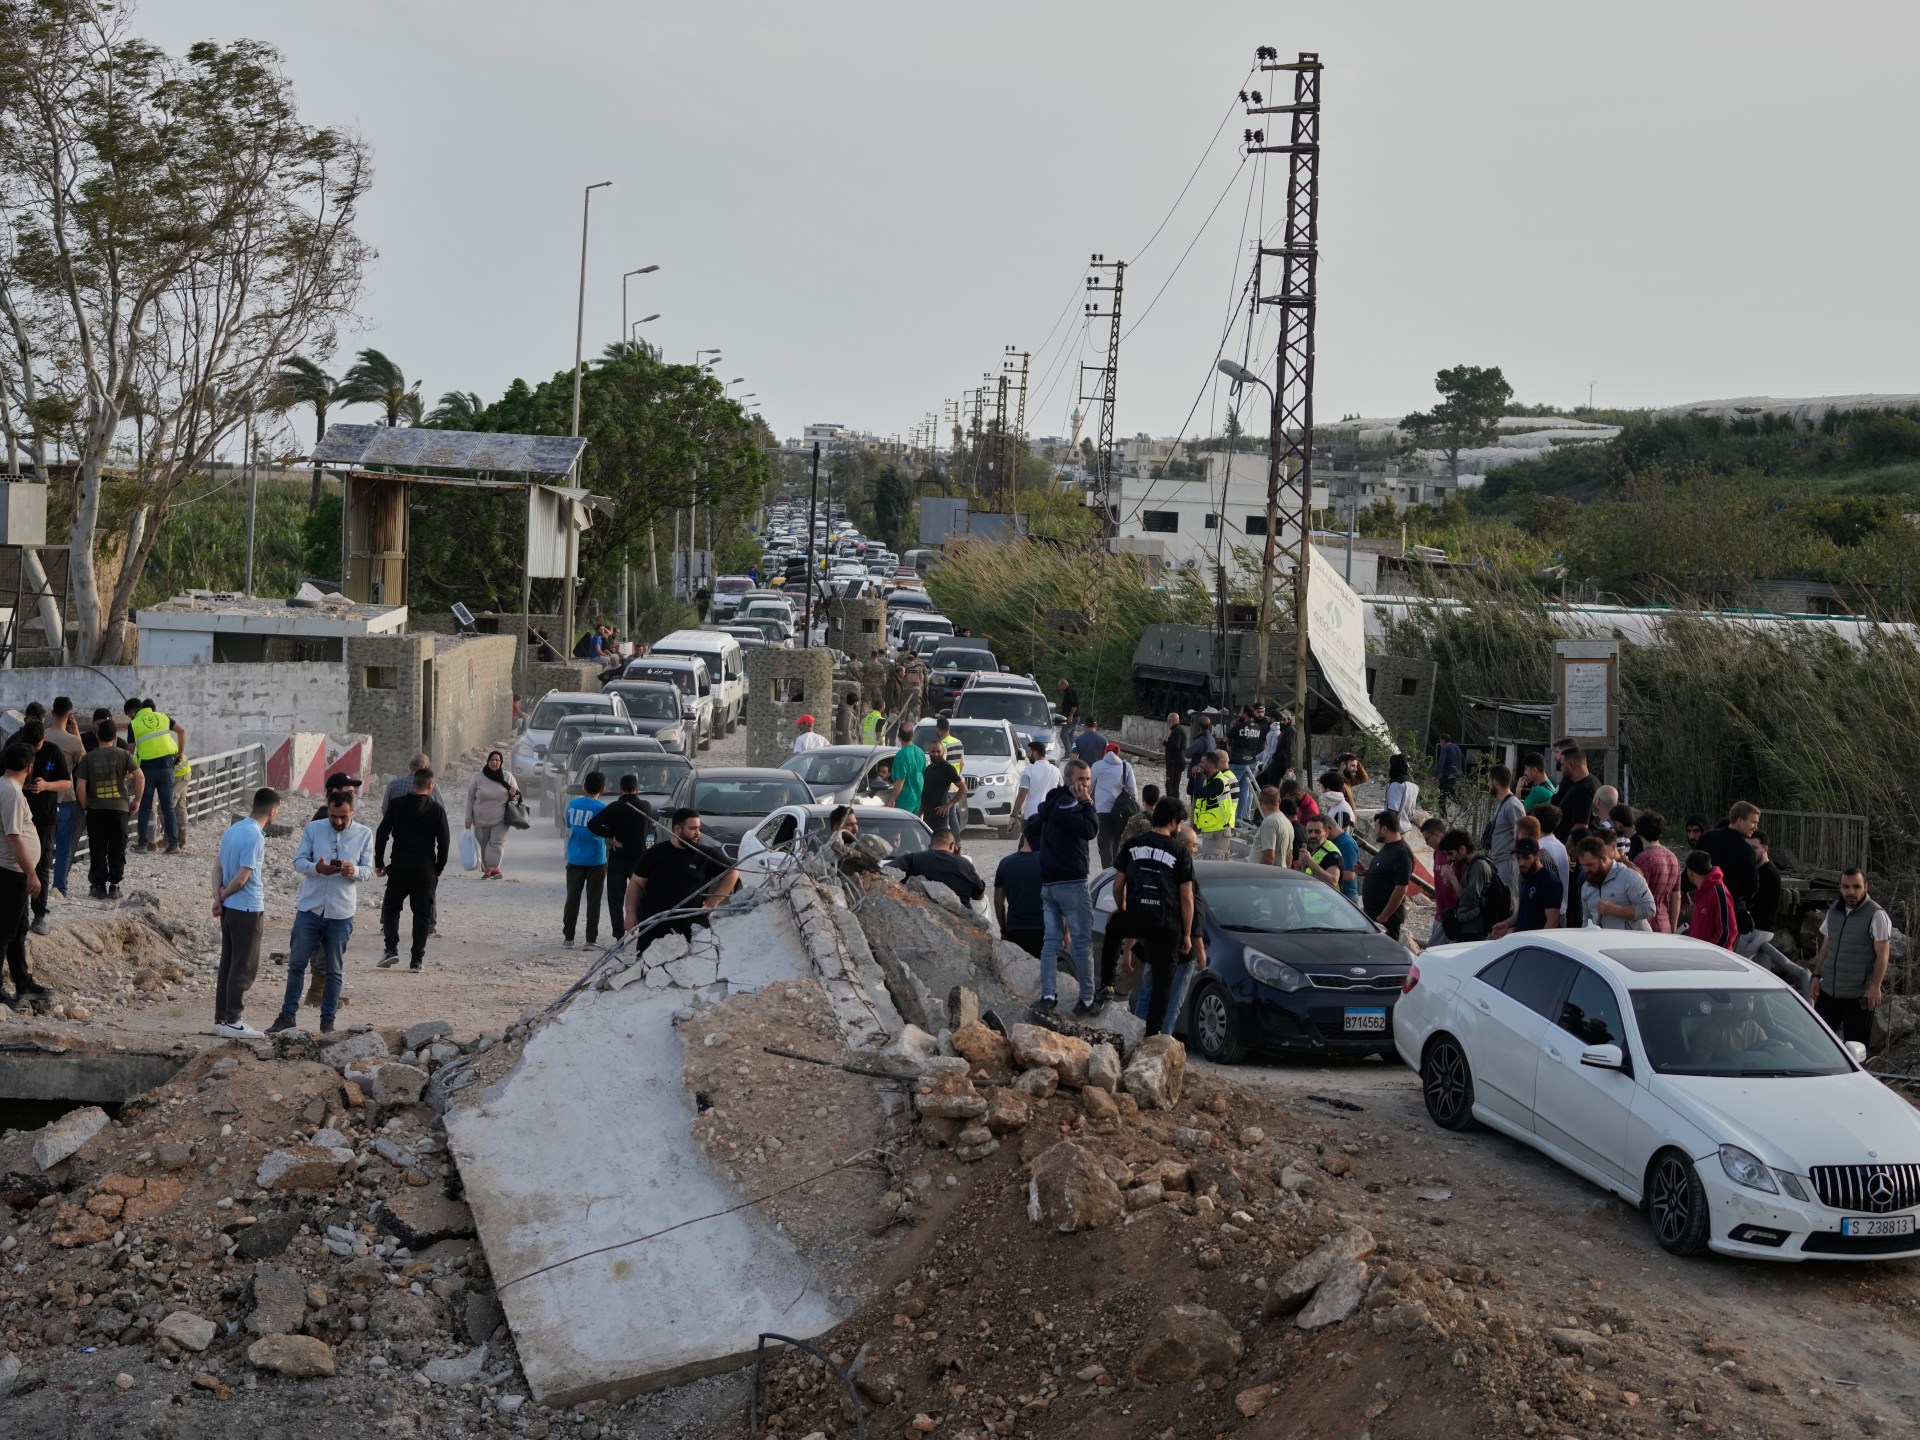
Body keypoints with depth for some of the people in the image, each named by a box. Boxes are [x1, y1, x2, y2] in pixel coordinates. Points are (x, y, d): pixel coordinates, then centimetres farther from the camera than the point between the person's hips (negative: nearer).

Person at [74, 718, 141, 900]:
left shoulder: (88, 758, 0)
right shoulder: (123, 754, -2)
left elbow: (80, 786, -5)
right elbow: (140, 776, -9)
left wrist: (85, 806, 8)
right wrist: (137, 800, 1)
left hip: (95, 810, 0)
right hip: (119, 808, 0)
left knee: (98, 850, 8)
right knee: (117, 850, 9)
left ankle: (99, 886, 9)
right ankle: (114, 886, 8)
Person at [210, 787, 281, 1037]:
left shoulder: (233, 829, 9)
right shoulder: (255, 837, -20)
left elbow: (217, 865, 9)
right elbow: (242, 878, -20)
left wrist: (218, 898, 1)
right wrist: (224, 894, -3)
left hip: (230, 907, 9)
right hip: (248, 909, -9)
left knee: (228, 963, 13)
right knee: (244, 967, -1)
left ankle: (221, 1018, 17)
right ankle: (233, 1021, 1)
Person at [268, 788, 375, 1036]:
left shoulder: (364, 834, 0)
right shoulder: (313, 828, -1)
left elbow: (368, 869, 0)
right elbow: (298, 860, -2)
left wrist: (354, 871, -24)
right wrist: (316, 868, -23)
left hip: (341, 912, 0)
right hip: (310, 907, 1)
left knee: (334, 969, 7)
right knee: (297, 963, 5)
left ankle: (327, 1018, 17)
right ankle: (288, 1014, 15)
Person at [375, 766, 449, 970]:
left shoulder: (396, 805, -1)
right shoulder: (437, 809, -2)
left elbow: (382, 834, -2)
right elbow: (443, 842, -1)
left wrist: (379, 863, 6)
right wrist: (438, 869, 9)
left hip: (400, 867, 0)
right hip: (426, 869, 0)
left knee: (391, 907, 15)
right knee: (422, 913, 7)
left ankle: (391, 948, -3)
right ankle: (417, 959, 5)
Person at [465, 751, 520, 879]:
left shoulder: (507, 776, 0)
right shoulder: (478, 777, -2)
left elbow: (516, 796, 12)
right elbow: (470, 798, 4)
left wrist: (513, 794, -14)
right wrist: (468, 818, 2)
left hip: (501, 819, -1)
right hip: (481, 820, 1)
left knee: (497, 842, -17)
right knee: (483, 845, 6)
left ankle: (494, 867, -26)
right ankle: (486, 869, 20)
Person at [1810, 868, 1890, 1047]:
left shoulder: (1876, 915, -11)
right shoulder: (1834, 910, 9)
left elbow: (1882, 953, -14)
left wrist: (1875, 986, -19)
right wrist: (1817, 976, 14)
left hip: (1858, 996, -6)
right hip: (1828, 990, 6)